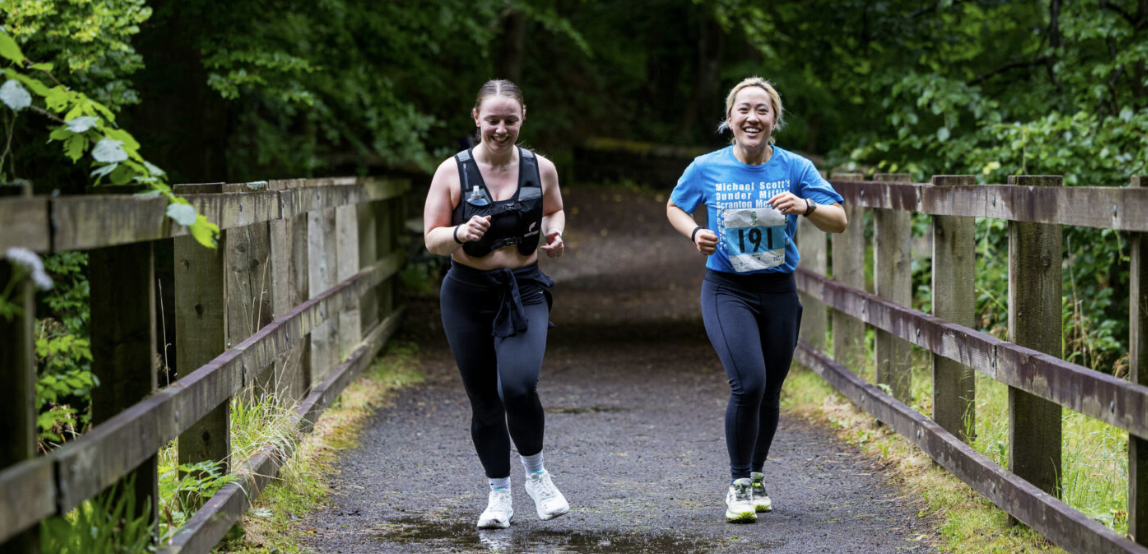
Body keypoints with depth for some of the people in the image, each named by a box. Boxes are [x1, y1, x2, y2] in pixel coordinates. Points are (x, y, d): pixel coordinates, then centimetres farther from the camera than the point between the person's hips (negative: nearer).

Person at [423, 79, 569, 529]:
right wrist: (461, 232, -24)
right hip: (468, 295, 0)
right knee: (484, 402, 5)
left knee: (518, 387, -21)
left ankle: (536, 474, 5)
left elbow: (554, 210, 20)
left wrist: (554, 232, -3)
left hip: (524, 293, 0)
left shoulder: (540, 169, 0)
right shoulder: (453, 171, -5)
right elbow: (431, 239, -3)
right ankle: (499, 493, 25)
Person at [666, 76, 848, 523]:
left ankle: (755, 477, 34)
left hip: (778, 290, 2)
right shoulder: (706, 168, -3)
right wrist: (694, 233, -7)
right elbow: (674, 207, 15)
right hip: (726, 289, -2)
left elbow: (839, 222, -3)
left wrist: (806, 206, -23)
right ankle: (738, 485, -3)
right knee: (749, 384, -20)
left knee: (769, 394, 9)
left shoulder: (794, 168, -2)